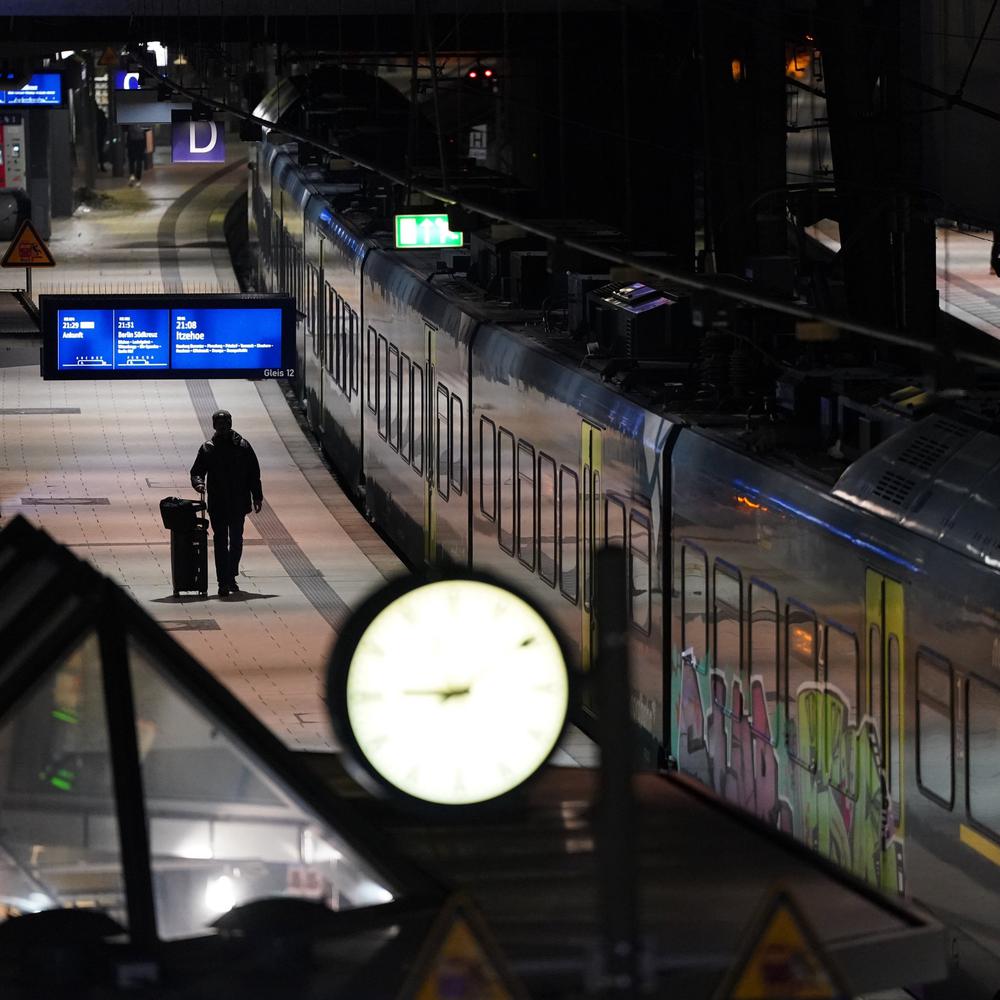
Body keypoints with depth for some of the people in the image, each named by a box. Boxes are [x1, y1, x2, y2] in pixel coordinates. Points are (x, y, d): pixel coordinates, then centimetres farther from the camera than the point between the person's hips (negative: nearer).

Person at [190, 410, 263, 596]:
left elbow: (254, 474, 6)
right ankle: (224, 582, -7)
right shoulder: (207, 449, 3)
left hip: (239, 503, 1)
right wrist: (199, 483, -18)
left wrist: (257, 497, 2)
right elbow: (197, 472, 5)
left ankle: (231, 577, 26)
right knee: (220, 541, -5)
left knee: (236, 541, 9)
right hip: (217, 505, -1)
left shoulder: (243, 446, 3)